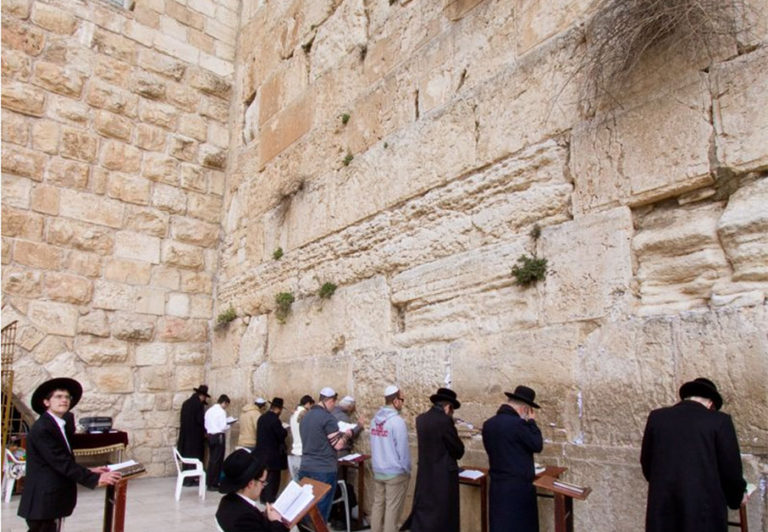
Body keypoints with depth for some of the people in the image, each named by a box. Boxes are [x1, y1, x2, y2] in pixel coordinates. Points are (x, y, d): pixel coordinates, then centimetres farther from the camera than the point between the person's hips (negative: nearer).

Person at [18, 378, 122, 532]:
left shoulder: (57, 425, 13)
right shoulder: (42, 429, -18)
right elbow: (62, 463, -23)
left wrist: (89, 471, 5)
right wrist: (95, 479, -22)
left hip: (50, 500, 9)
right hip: (44, 502, -9)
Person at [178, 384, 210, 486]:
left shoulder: (186, 403, 9)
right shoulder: (199, 404, -14)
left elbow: (182, 419, 11)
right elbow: (200, 420, -17)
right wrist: (204, 431, -1)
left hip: (185, 434, 7)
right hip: (195, 435, -7)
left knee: (187, 455, 14)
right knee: (195, 456, 1)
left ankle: (186, 478, 19)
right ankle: (192, 479, 2)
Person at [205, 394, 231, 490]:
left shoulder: (209, 410, 9)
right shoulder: (221, 411, -13)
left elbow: (206, 425, 10)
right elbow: (223, 427, -16)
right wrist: (229, 426, 3)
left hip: (210, 436, 8)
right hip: (219, 437, -8)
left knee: (211, 460, 15)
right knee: (217, 461, 0)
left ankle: (209, 482, 21)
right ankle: (213, 484, 3)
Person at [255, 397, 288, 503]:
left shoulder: (262, 418, 6)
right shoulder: (275, 420, -21)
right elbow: (282, 435, -18)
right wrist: (284, 430, 3)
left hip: (261, 452, 8)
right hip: (273, 454, -8)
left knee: (265, 476, 18)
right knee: (273, 478, 1)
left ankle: (263, 497, 26)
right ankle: (270, 500, 3)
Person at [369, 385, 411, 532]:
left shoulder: (375, 420, 4)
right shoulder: (397, 421, -19)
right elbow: (403, 450, -15)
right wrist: (407, 471, -2)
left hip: (377, 471, 7)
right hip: (395, 473, -7)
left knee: (378, 505, 15)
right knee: (392, 509, 2)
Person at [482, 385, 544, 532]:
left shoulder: (488, 424, 3)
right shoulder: (517, 423, -19)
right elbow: (537, 446, -10)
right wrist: (531, 422, 1)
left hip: (497, 485, 7)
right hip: (518, 486, -6)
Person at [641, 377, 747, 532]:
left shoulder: (656, 417, 4)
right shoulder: (720, 421, -4)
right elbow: (730, 469, -1)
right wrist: (737, 498, 19)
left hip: (662, 506, 2)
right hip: (704, 507, -2)